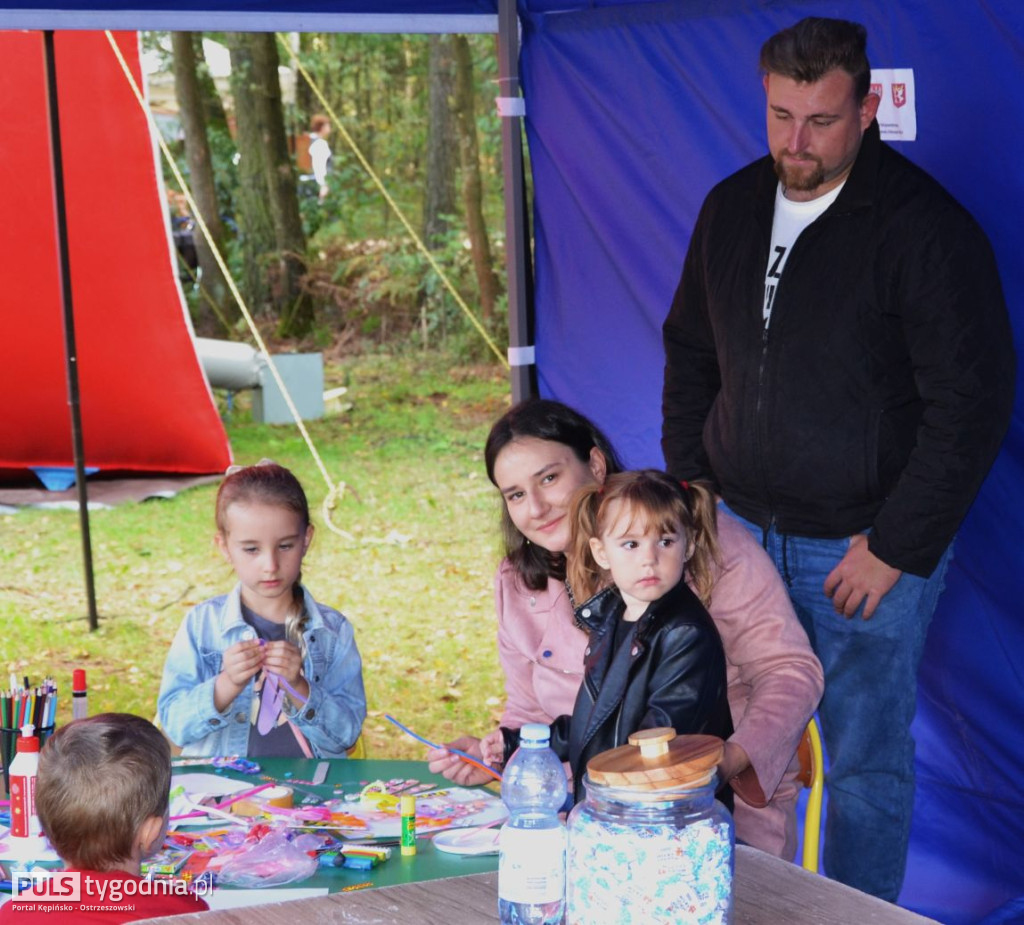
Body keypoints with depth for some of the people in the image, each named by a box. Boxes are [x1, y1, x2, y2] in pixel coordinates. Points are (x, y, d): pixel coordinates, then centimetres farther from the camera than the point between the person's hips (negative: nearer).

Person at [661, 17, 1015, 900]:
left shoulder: (924, 228, -15)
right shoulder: (733, 207, 4)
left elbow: (972, 404, -15)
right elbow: (691, 354, 17)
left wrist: (897, 548, -15)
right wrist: (686, 489, 8)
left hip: (869, 544, -5)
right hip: (743, 529, 5)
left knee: (866, 761, 4)